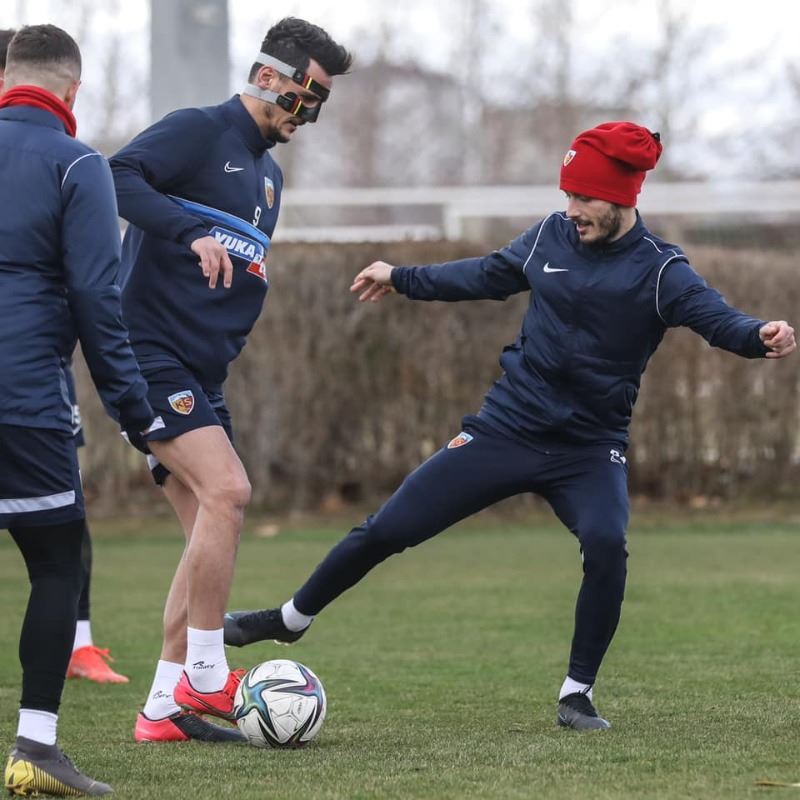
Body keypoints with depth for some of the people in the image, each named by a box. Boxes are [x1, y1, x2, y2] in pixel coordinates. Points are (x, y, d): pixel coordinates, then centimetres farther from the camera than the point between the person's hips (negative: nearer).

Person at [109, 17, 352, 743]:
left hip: (201, 375, 9)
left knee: (212, 529, 5)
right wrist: (193, 233, -34)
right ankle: (205, 676, -14)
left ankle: (163, 707, 9)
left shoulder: (268, 175, 21)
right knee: (227, 490, -21)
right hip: (151, 354, -9)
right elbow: (118, 178, -24)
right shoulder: (198, 132, -7)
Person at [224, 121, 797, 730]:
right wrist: (402, 279, 26)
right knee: (388, 530, 2)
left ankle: (578, 693, -12)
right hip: (507, 428, 3)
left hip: (589, 450, -3)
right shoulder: (552, 237, -1)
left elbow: (716, 316, -28)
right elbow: (489, 276, 17)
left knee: (606, 543, -31)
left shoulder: (660, 271, -13)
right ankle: (291, 619, 26)